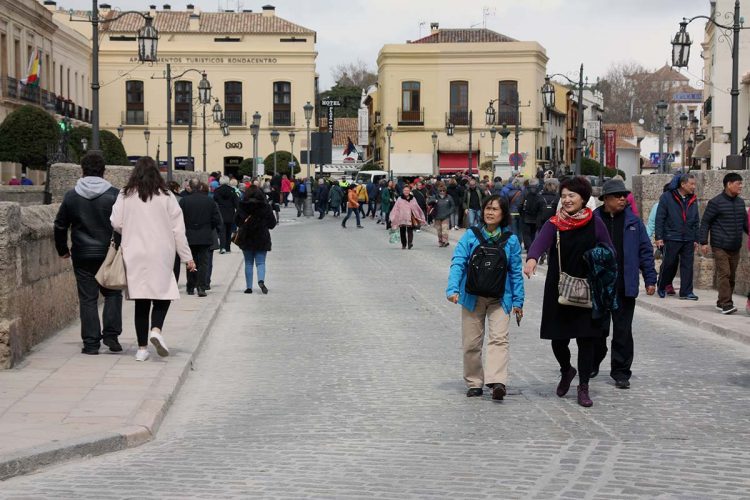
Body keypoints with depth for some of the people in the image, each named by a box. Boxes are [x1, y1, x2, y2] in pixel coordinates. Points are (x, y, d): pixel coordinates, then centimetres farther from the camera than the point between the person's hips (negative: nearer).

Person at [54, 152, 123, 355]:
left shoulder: (71, 196, 1)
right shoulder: (114, 195, -6)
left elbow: (60, 225, 7)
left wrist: (62, 250, 20)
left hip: (82, 255, 1)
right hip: (109, 253, -1)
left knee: (87, 298, 5)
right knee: (112, 293, 14)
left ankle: (91, 342, 3)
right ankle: (111, 334, 2)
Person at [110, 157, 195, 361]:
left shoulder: (125, 196, 2)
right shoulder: (166, 197, -1)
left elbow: (116, 223, 0)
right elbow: (177, 230, 0)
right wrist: (187, 257, 5)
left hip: (134, 255, 2)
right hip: (161, 255, -2)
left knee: (141, 301, 7)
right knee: (163, 294, 10)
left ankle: (142, 348, 7)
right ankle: (156, 329, -16)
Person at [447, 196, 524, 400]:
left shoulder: (510, 240, 1)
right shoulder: (470, 236, -1)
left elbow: (516, 272, 6)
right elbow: (458, 263, -7)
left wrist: (517, 300, 4)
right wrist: (453, 289, -21)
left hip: (499, 298, -1)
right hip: (473, 297, 1)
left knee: (499, 339, -15)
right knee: (471, 343, 5)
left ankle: (497, 382, -24)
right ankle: (474, 383, 18)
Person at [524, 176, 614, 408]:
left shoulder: (595, 223, 0)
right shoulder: (554, 224, -2)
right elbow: (541, 241, -22)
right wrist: (532, 258, -43)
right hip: (558, 290, 0)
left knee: (586, 339, 0)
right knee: (558, 338, 3)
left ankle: (583, 387, 12)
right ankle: (566, 371, 35)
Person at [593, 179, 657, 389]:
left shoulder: (633, 221, 4)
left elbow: (645, 251, 7)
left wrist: (650, 279, 4)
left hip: (625, 288, 1)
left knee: (623, 331, 4)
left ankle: (621, 372, 12)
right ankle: (593, 364, 30)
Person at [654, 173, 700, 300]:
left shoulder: (693, 200, 11)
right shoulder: (667, 197, -6)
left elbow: (696, 221, 17)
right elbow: (660, 218, -7)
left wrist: (696, 239, 13)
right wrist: (659, 237, -11)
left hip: (688, 240, 4)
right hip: (671, 238, -4)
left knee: (687, 265, 2)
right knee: (668, 264, 5)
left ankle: (686, 292, 7)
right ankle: (661, 288, 23)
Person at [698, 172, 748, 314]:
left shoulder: (740, 202, 12)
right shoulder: (716, 202, -8)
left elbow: (744, 222, 22)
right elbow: (705, 222, -6)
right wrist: (703, 242, -10)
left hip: (735, 248, 7)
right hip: (720, 247, -7)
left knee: (731, 275, 9)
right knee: (724, 274, -12)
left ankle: (722, 302, 19)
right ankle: (725, 303, -14)